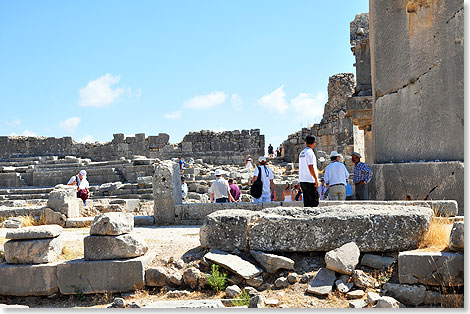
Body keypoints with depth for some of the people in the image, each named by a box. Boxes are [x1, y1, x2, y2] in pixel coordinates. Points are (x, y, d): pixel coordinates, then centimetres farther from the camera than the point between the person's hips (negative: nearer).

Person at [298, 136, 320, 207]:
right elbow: (310, 167, -19)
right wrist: (316, 179, -16)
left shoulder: (301, 153, 16)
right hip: (309, 181, -9)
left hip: (302, 180, 9)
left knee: (306, 202, 10)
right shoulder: (309, 152, -11)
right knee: (314, 201, -8)